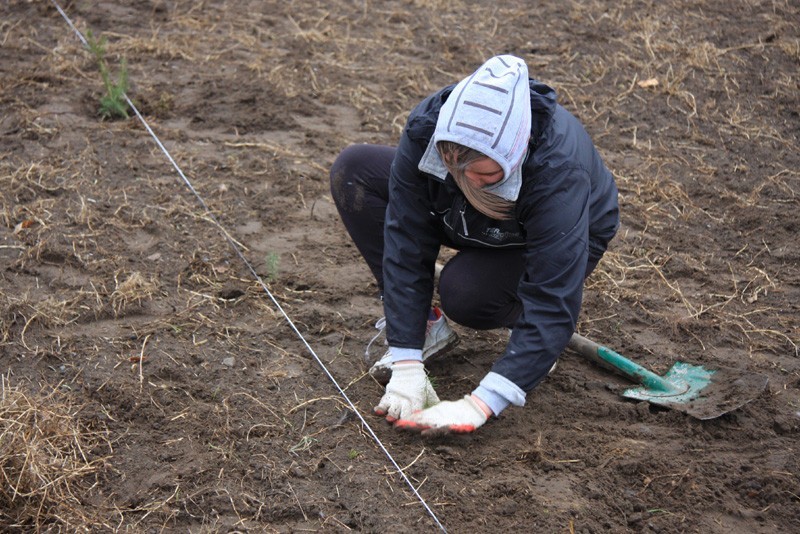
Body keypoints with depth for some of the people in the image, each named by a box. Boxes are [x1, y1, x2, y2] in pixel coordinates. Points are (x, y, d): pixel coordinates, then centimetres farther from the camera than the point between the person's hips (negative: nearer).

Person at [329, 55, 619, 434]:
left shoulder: (560, 170, -41)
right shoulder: (425, 129, -31)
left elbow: (554, 306, -39)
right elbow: (406, 246, -25)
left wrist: (481, 405, -44)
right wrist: (407, 366, -30)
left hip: (563, 241, -5)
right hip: (473, 226, 5)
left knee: (464, 291, -36)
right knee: (352, 170, -15)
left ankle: (528, 330, 1)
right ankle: (425, 326, -7)